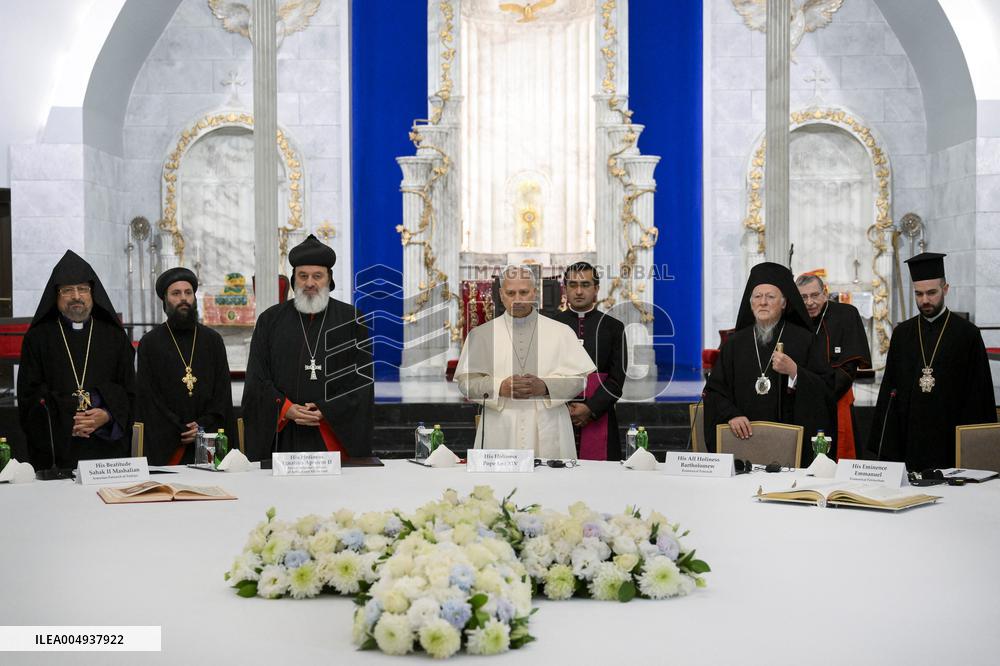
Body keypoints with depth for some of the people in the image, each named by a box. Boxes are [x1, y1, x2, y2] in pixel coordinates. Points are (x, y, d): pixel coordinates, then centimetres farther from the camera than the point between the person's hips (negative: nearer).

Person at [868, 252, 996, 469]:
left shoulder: (967, 334, 0)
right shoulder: (902, 333, 9)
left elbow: (979, 394, -1)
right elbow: (889, 387, 8)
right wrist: (886, 445, 2)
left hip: (950, 441, -2)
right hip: (908, 439, 3)